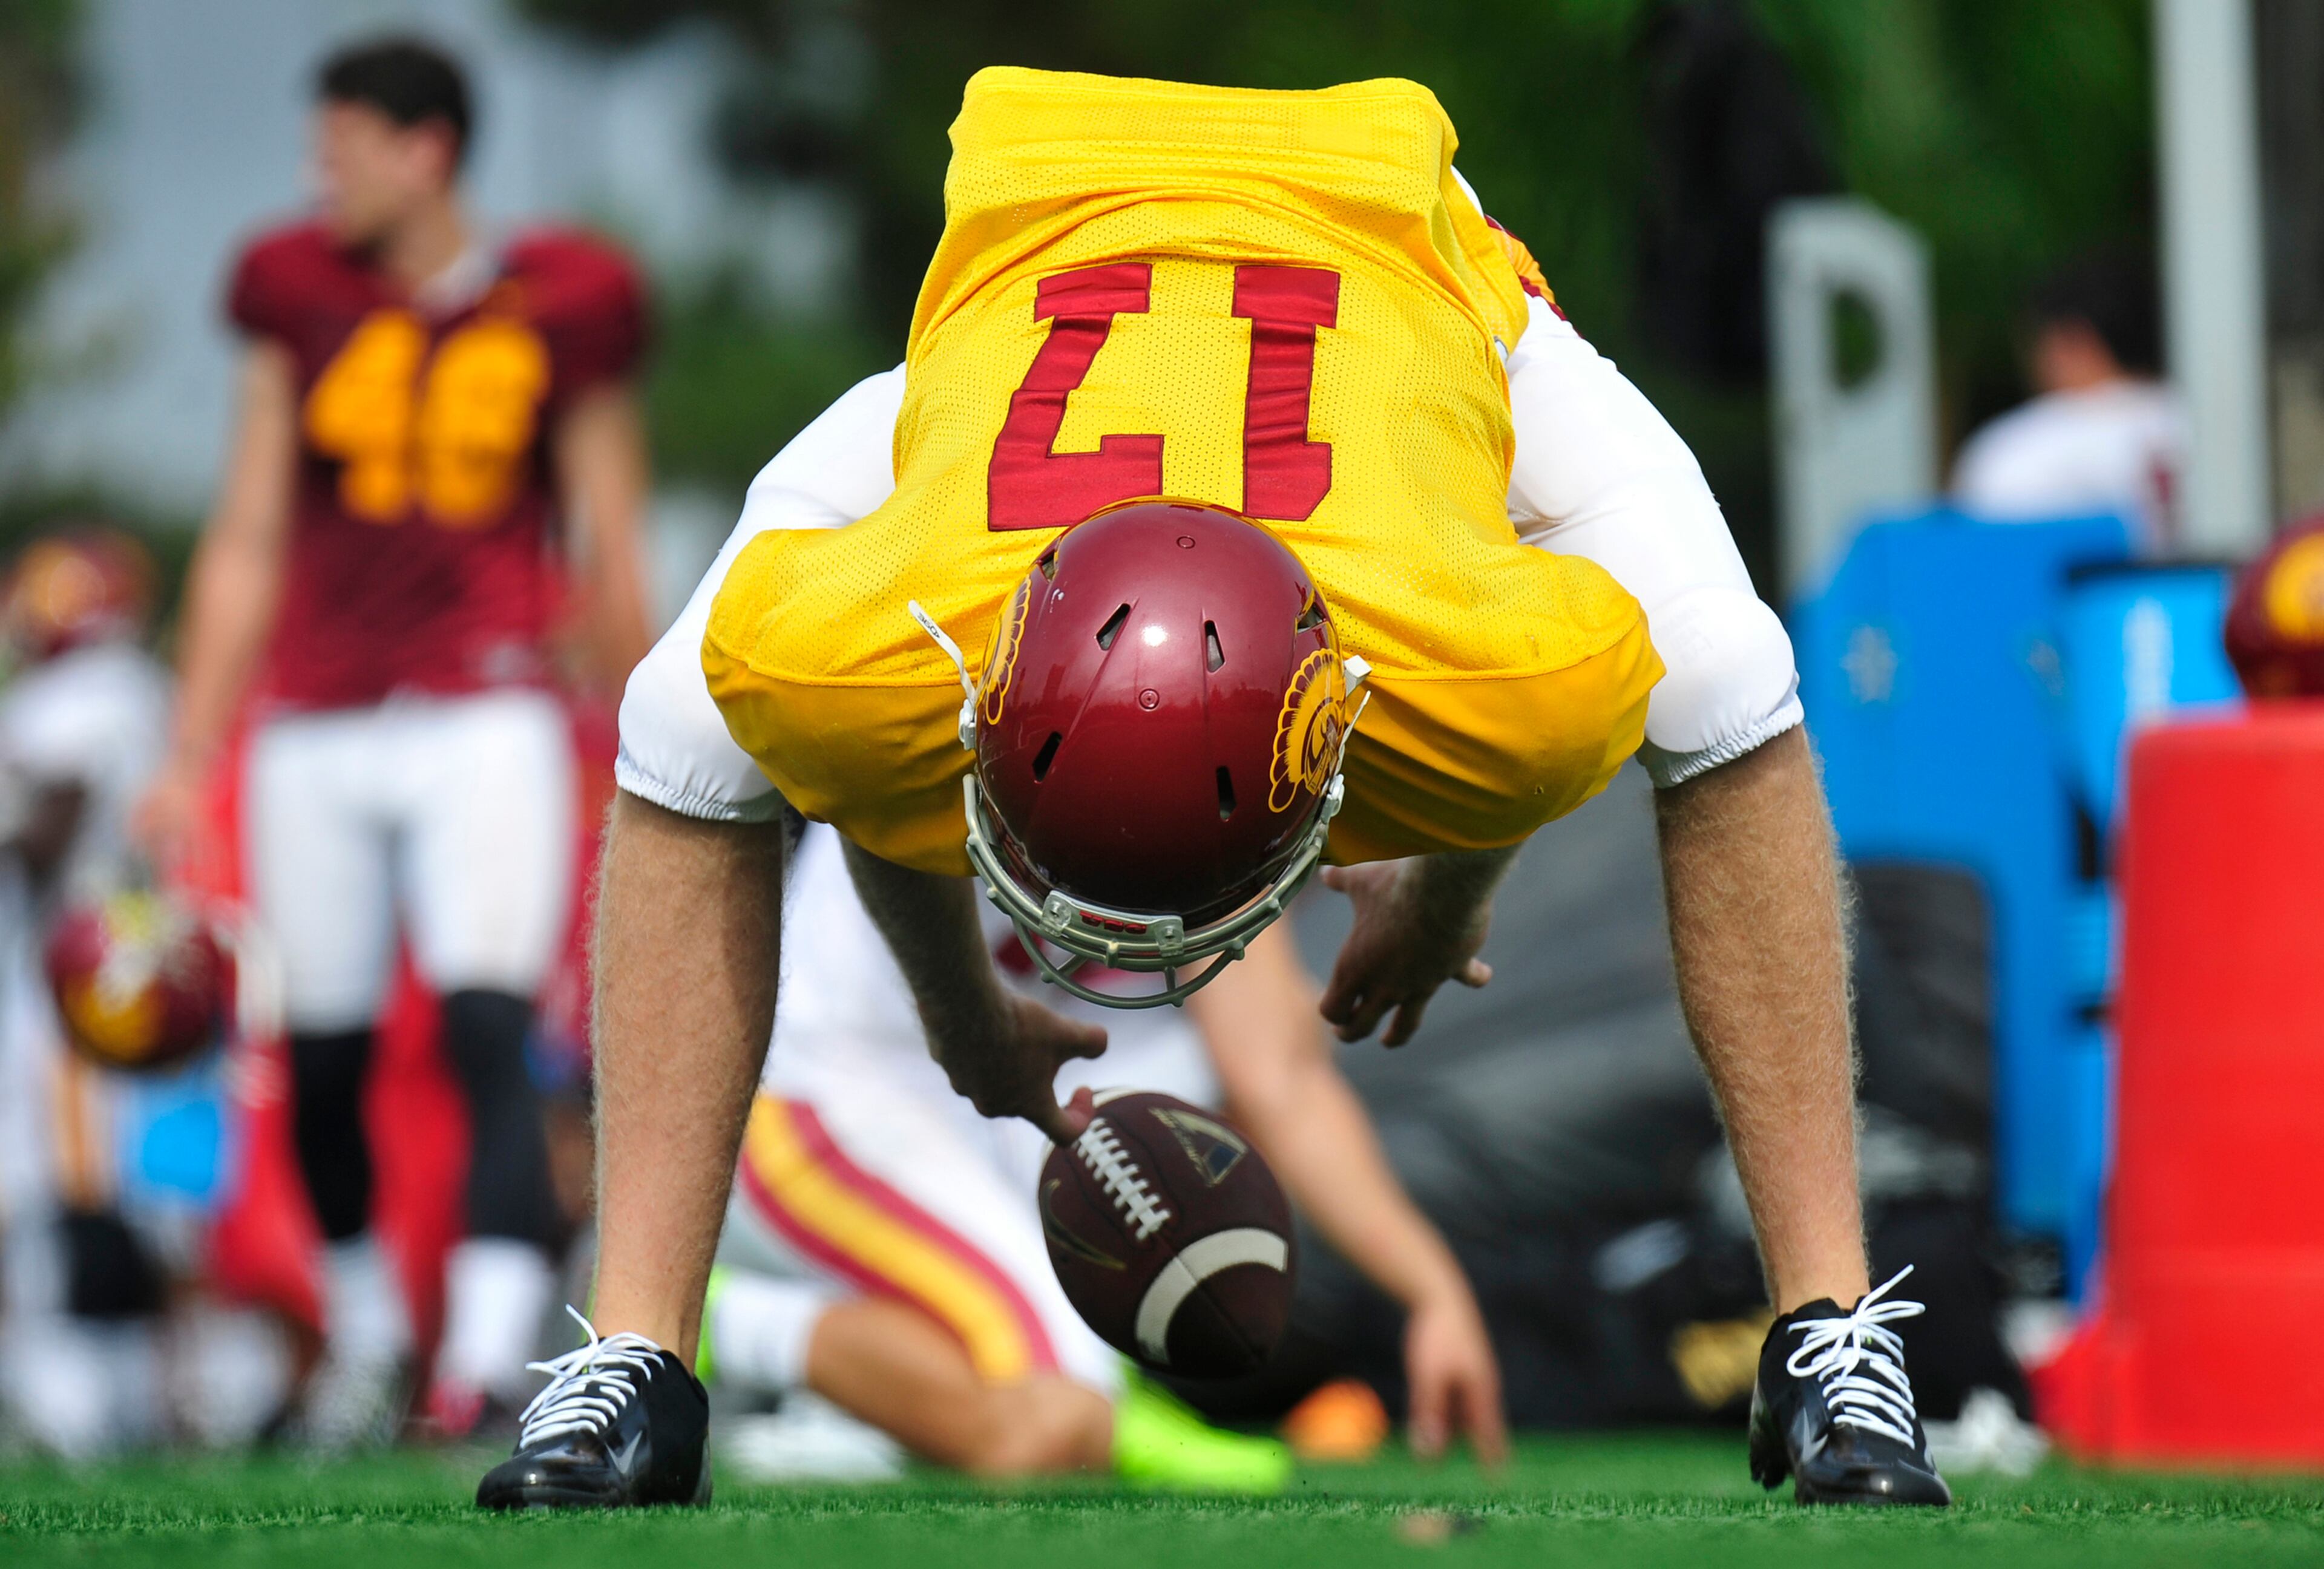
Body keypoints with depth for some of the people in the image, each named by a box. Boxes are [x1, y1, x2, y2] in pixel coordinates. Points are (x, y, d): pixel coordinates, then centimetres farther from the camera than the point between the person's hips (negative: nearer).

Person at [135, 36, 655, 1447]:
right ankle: (366, 1333, 27)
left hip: (486, 721, -3)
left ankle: (495, 1356, -23)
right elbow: (247, 544, 12)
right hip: (317, 733, 3)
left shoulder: (558, 313, 2)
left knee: (491, 1033, -18)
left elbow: (613, 560, 9)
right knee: (326, 1065, 6)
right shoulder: (303, 303, 8)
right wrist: (190, 760, 8)